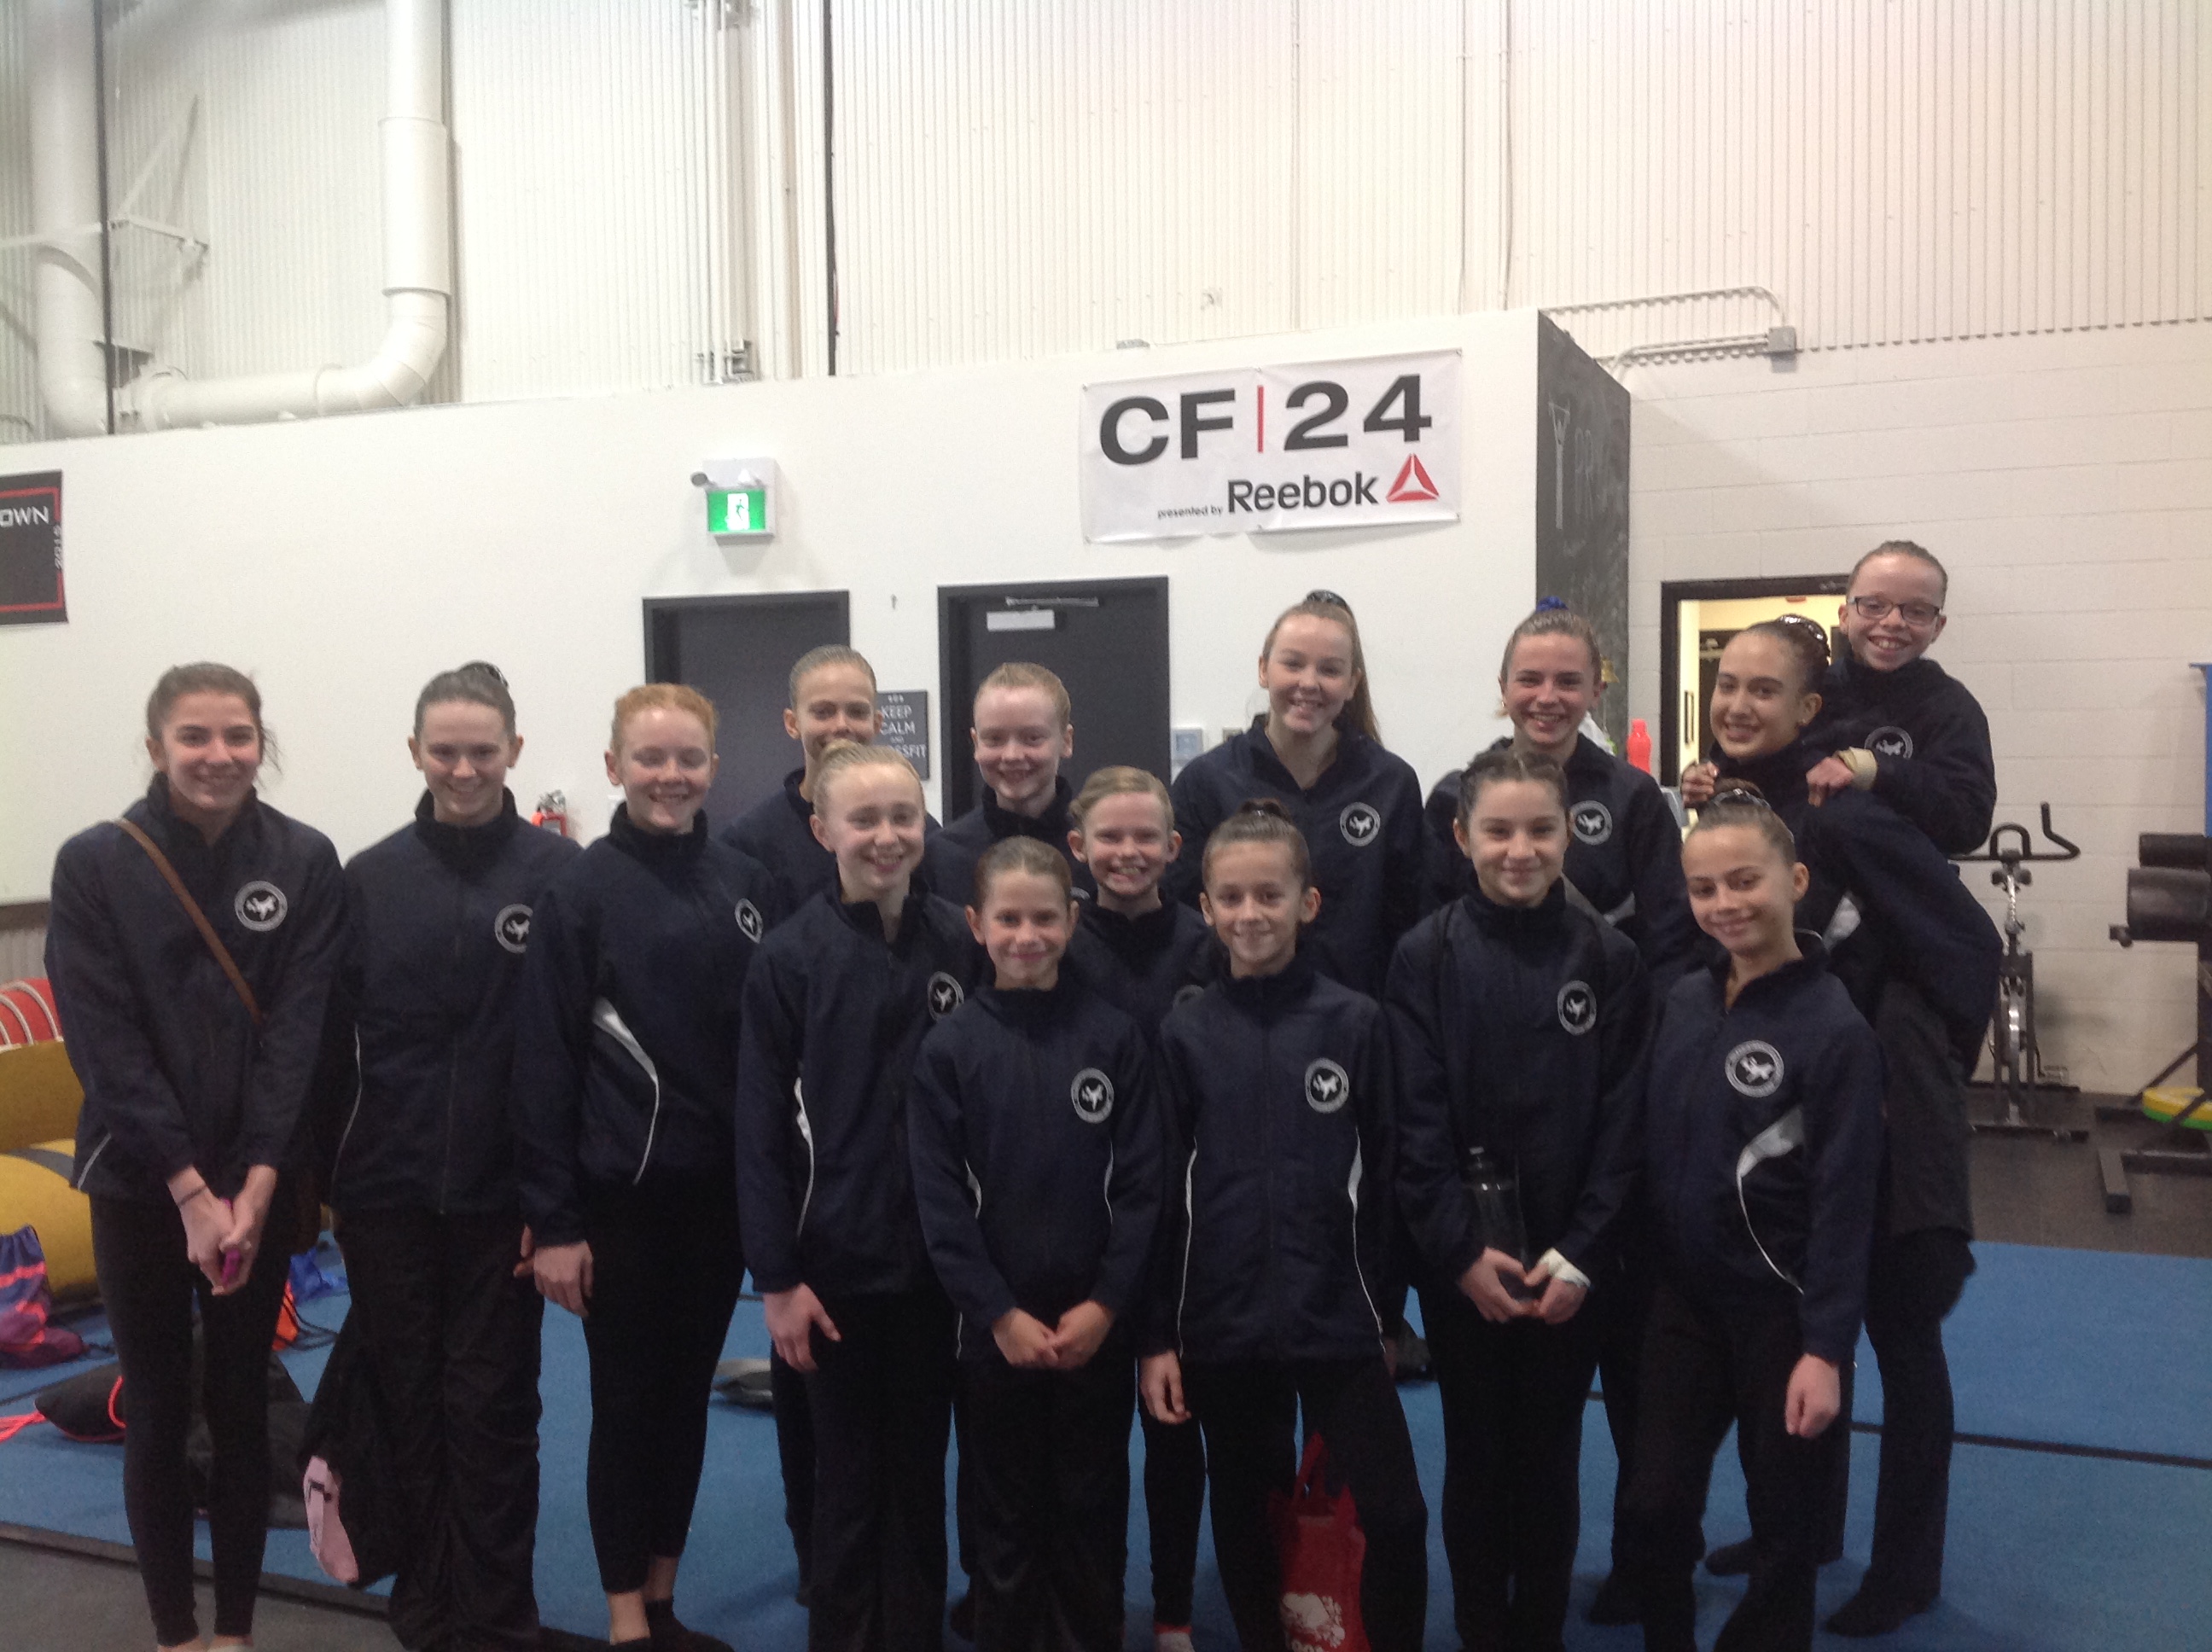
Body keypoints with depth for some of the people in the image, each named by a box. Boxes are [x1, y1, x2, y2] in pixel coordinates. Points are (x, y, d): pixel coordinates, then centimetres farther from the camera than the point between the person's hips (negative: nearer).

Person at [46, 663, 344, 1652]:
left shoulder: (305, 862, -5)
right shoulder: (94, 865, -7)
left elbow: (299, 1029, -7)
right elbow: (105, 1041, -10)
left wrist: (253, 1184, -14)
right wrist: (190, 1190, -14)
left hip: (256, 1183, 1)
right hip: (139, 1185, -1)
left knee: (241, 1406, 11)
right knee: (157, 1412, 9)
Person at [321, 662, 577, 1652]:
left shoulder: (558, 875, -7)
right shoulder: (368, 879, 2)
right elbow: (332, 1044, 4)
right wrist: (327, 1180, 3)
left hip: (502, 1196, -2)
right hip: (387, 1196, 3)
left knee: (491, 1411, 8)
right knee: (410, 1405, 15)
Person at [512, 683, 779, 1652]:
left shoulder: (749, 887, 3)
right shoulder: (580, 893, -7)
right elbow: (544, 1064, -8)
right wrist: (551, 1221, -10)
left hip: (720, 1192, 4)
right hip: (620, 1193, -4)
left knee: (688, 1396, 15)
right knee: (627, 1403, 8)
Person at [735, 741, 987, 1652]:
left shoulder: (962, 943, -1)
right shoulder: (789, 956, -8)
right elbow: (760, 1128, -7)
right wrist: (776, 1277, -8)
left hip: (939, 1257, 2)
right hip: (836, 1260, -2)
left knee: (921, 1470, 15)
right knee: (848, 1476, 11)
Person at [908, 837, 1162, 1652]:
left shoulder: (1115, 1036, -3)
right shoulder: (949, 1046, -4)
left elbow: (1141, 1184, -3)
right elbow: (939, 1199, -6)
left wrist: (1105, 1304, -10)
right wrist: (1000, 1313, -11)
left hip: (1098, 1323, 1)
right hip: (996, 1324, 0)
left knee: (1093, 1509, 13)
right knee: (1007, 1513, 13)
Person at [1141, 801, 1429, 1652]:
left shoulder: (1357, 1023, -4)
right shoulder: (1184, 1032, -1)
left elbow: (1384, 1178, 1)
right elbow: (1162, 1190, 1)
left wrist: (1386, 1314, 3)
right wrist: (1158, 1334, 0)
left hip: (1339, 1321, -1)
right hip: (1223, 1325, 1)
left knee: (1395, 1514, -2)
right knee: (1243, 1518, 15)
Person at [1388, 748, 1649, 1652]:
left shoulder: (1609, 959, -3)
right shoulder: (1425, 956, -6)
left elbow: (1623, 1120, -3)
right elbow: (1415, 1119, -8)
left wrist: (1580, 1255, -10)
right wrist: (1462, 1249, -13)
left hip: (1568, 1259, 1)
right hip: (1459, 1258, -1)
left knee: (1550, 1457, 12)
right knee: (1476, 1453, 11)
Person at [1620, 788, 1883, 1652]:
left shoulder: (1834, 1027, -15)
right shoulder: (1682, 1001, 0)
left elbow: (1843, 1203, -16)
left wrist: (1826, 1348, -16)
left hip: (1783, 1310, -4)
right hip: (1682, 1296, 5)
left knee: (1785, 1524, 12)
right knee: (1655, 1504, 10)